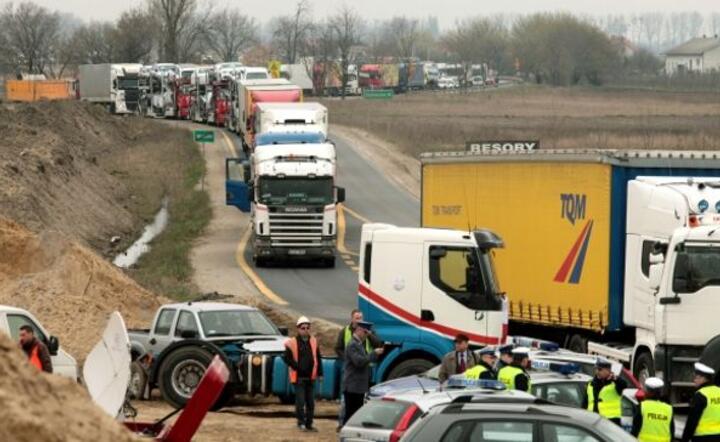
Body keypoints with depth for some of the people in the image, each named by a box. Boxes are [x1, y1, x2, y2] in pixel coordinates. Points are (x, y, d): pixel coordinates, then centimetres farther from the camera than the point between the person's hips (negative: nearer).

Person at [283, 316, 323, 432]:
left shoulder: (313, 342, 8)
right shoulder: (292, 343, -6)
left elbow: (317, 358, 13)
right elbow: (288, 358, -6)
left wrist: (320, 373, 9)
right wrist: (297, 367, -14)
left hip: (310, 377, 5)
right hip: (299, 377, -5)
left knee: (310, 402, 9)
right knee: (300, 401, -7)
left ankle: (308, 424, 17)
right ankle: (301, 422, 4)